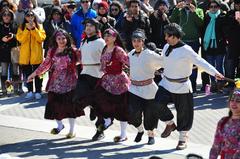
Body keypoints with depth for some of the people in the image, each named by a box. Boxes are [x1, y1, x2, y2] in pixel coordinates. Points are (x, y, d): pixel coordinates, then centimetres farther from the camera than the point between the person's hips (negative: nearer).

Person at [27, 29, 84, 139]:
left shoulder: (72, 51, -2)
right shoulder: (52, 51, 5)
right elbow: (46, 64, 10)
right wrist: (34, 74, 11)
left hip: (69, 82, -2)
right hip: (55, 82, 2)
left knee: (69, 105, 0)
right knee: (54, 104, 0)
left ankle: (72, 130, 15)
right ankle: (60, 125, 26)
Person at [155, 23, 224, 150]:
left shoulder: (186, 50, -17)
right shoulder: (166, 47, 3)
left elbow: (200, 62, -25)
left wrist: (215, 73, -37)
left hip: (181, 87, -5)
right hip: (166, 83, 5)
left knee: (184, 113, 5)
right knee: (158, 104, -16)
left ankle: (183, 139, 24)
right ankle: (170, 124, 12)